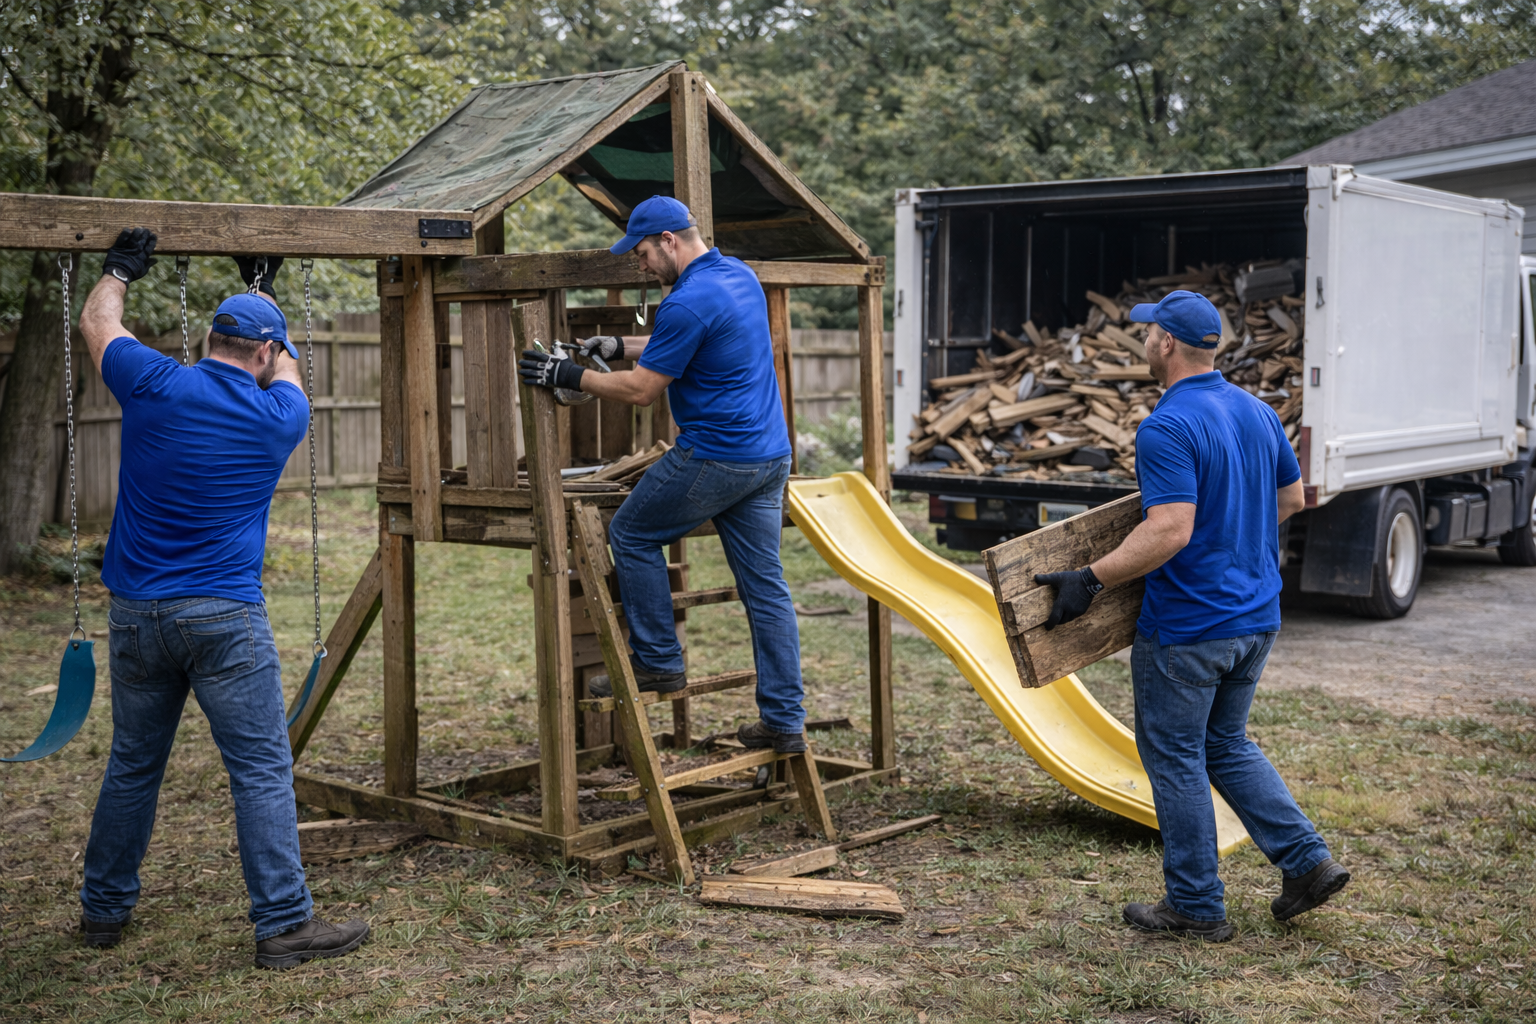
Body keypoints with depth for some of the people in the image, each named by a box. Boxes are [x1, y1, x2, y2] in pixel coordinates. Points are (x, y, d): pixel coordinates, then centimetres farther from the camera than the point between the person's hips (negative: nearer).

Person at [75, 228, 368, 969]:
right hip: (224, 616, -3)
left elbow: (97, 322, 17)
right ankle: (284, 924, 1)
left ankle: (104, 909, 29)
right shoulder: (278, 419, -2)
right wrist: (265, 290, 36)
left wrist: (122, 267, 35)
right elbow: (286, 374, 22)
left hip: (136, 613, 3)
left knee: (132, 766, 17)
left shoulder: (156, 388, -3)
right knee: (261, 770, 0)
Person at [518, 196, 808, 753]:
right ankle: (785, 721, 11)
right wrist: (620, 347, 23)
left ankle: (659, 662, 15)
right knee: (766, 586, 9)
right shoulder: (740, 275, 13)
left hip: (715, 457, -9)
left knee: (632, 535, 11)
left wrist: (568, 376, -5)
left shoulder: (688, 302, -17)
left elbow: (641, 389, -13)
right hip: (770, 456, 9)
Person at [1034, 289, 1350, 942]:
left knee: (1175, 759, 6)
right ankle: (1307, 860, 16)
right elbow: (1292, 499, 17)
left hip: (1187, 626, -8)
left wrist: (1091, 579, -26)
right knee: (1226, 745, 22)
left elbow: (1170, 530, -29)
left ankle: (1196, 907, 15)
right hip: (1257, 617, 8)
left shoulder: (1167, 428, -20)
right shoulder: (1257, 411, 6)